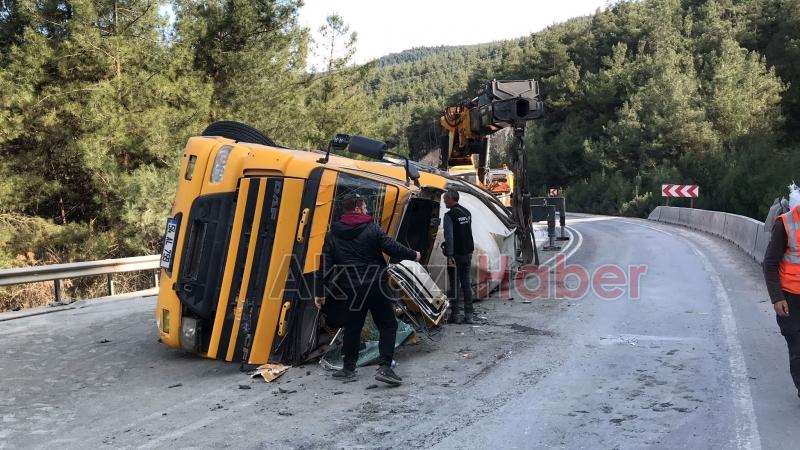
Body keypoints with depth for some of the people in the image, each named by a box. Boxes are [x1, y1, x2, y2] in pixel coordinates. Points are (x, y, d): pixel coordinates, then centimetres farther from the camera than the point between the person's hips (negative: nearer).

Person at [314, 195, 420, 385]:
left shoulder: (333, 234, 3)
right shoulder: (371, 228, -7)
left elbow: (325, 264, 2)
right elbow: (392, 247, -6)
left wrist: (319, 292, 6)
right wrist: (413, 255, 12)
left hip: (352, 289, 4)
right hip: (375, 286, -4)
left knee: (352, 327, 18)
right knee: (388, 324, 5)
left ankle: (348, 368, 24)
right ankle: (384, 367, -7)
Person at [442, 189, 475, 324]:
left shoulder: (449, 215, -14)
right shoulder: (467, 212, 11)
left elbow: (449, 237, -19)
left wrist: (449, 256, -19)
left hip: (456, 254, -7)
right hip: (468, 253, 7)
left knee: (455, 283, -1)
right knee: (466, 282, 10)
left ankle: (456, 314, 3)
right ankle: (469, 314, 12)